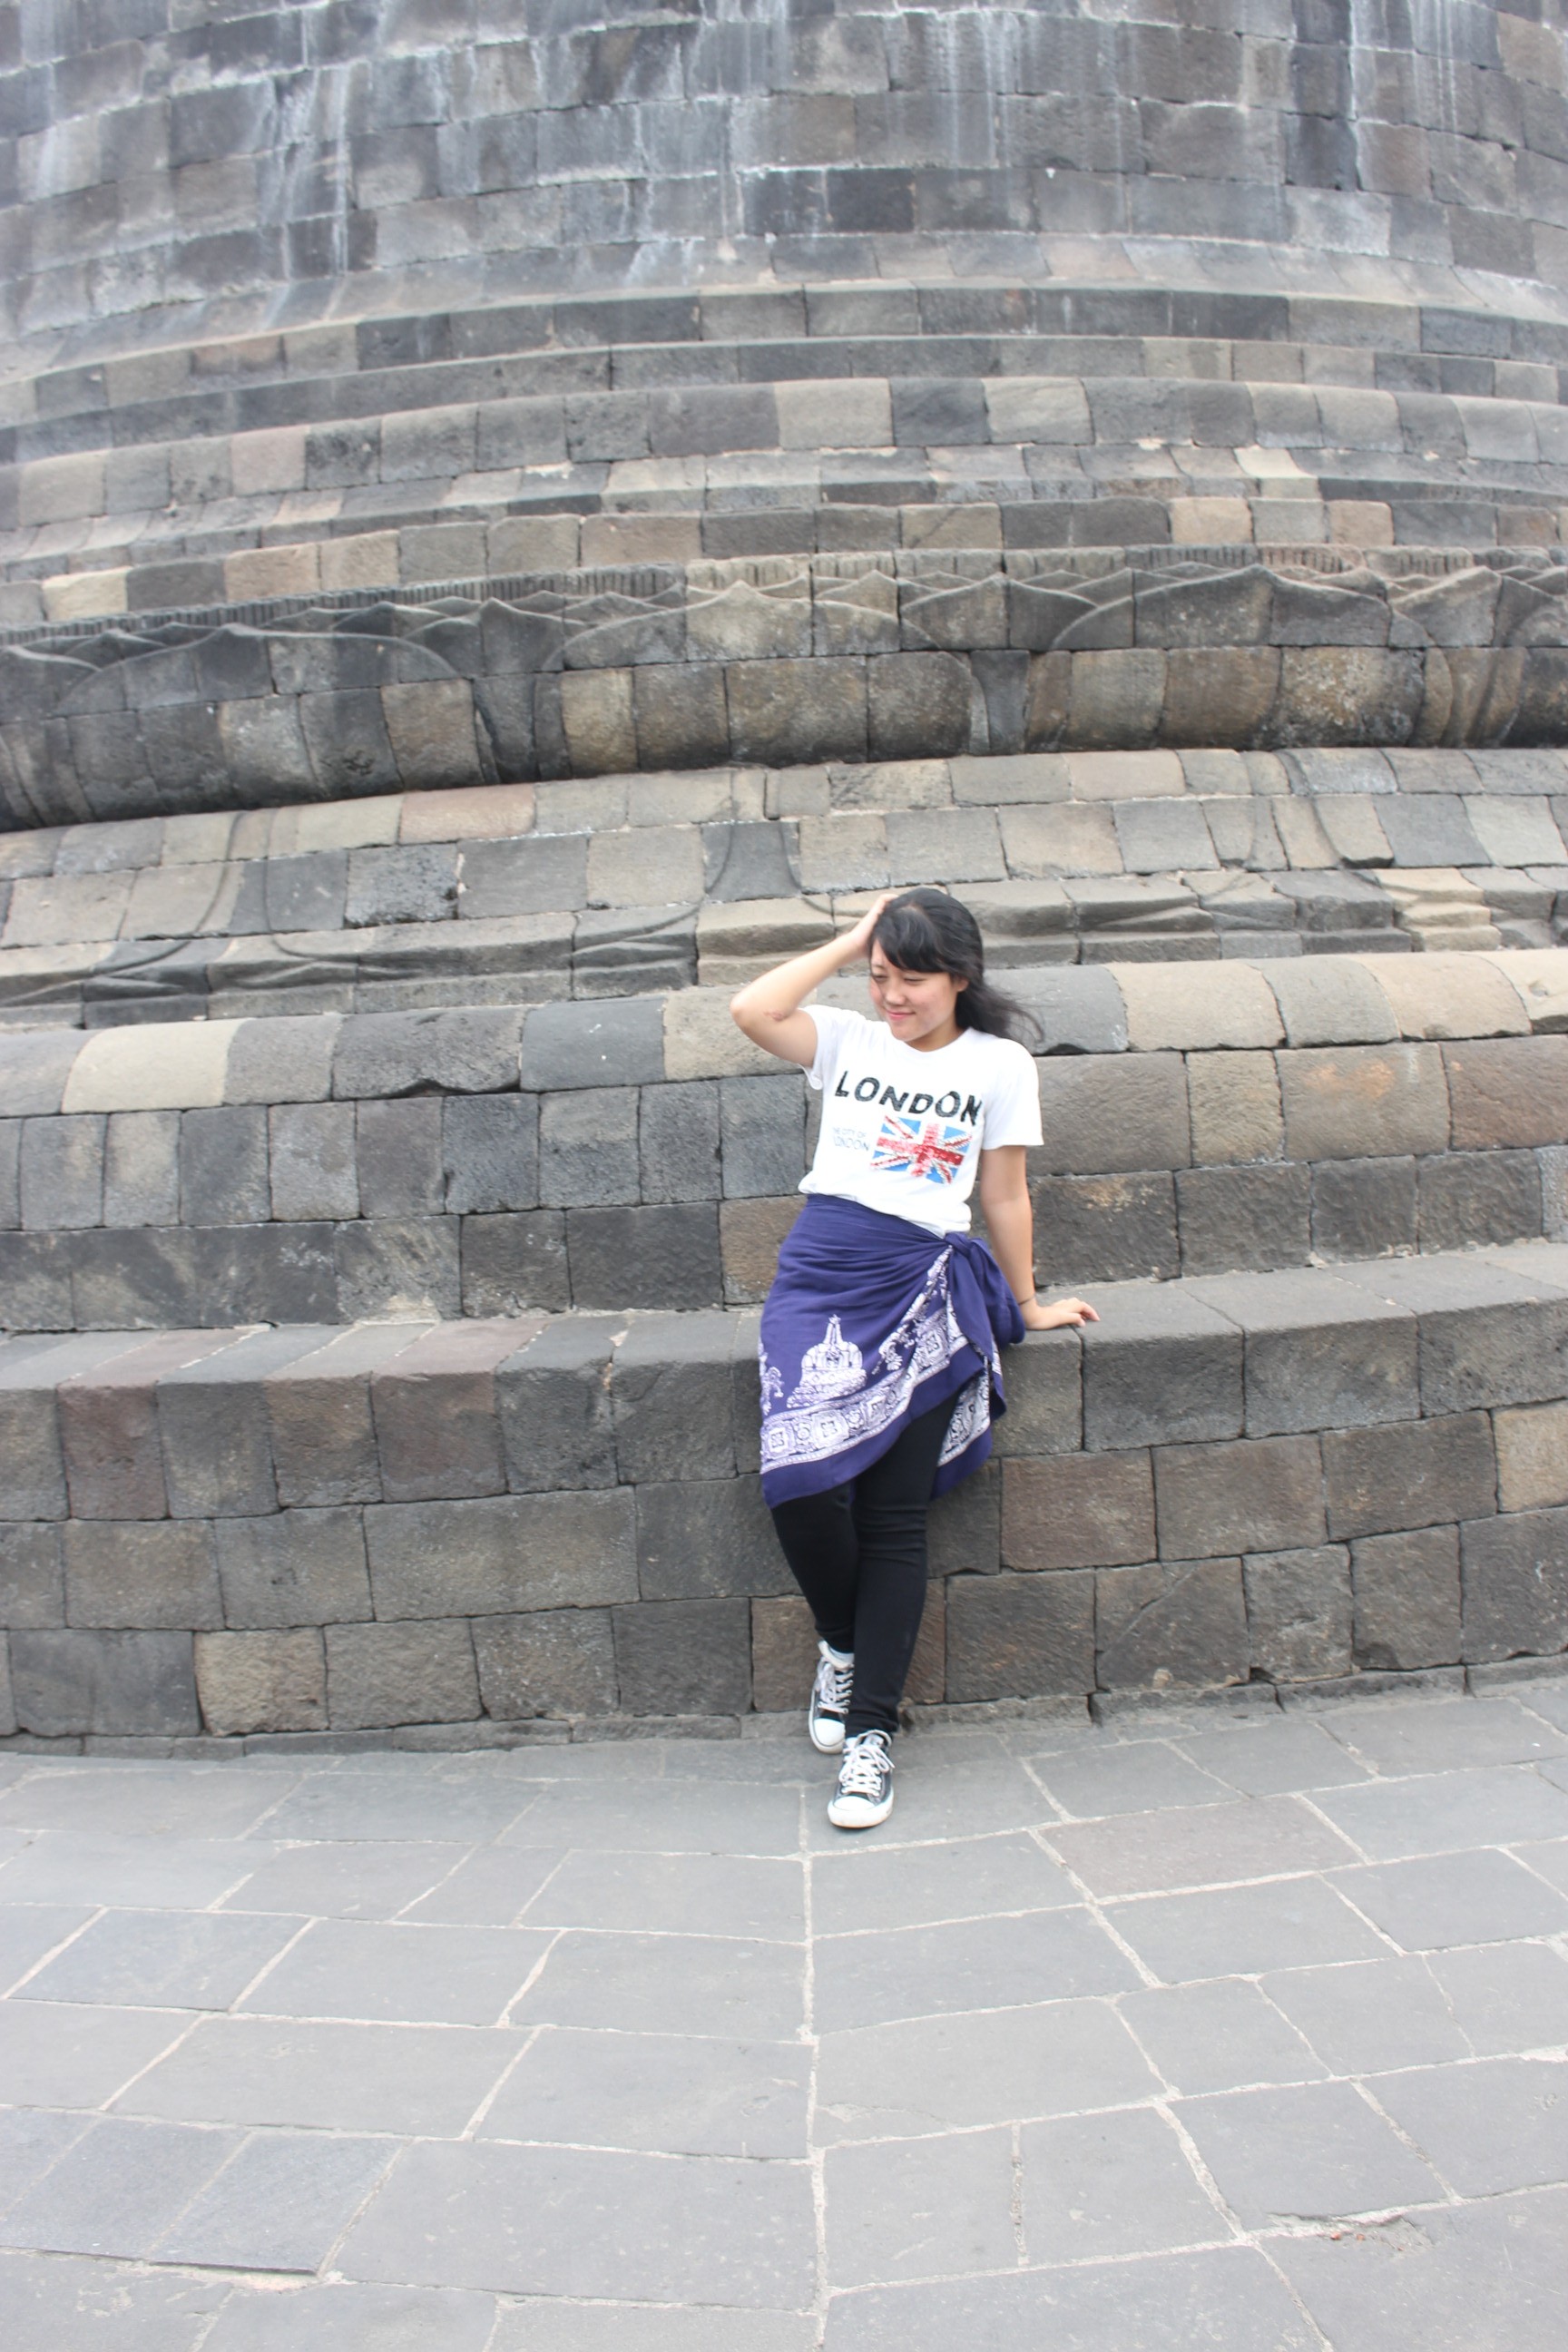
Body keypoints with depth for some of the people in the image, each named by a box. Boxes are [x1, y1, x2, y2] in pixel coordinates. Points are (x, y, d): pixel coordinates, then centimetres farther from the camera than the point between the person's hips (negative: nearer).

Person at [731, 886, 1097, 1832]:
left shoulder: (999, 1064, 8)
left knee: (895, 1517, -4)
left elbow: (1005, 1195, 13)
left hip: (922, 1286, -1)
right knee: (803, 1482, -17)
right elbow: (752, 1011, -4)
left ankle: (872, 1733, 6)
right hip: (819, 1275, 1)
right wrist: (849, 942, 5)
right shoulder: (849, 1042, 13)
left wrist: (1027, 1304, 17)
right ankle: (842, 1643, 14)